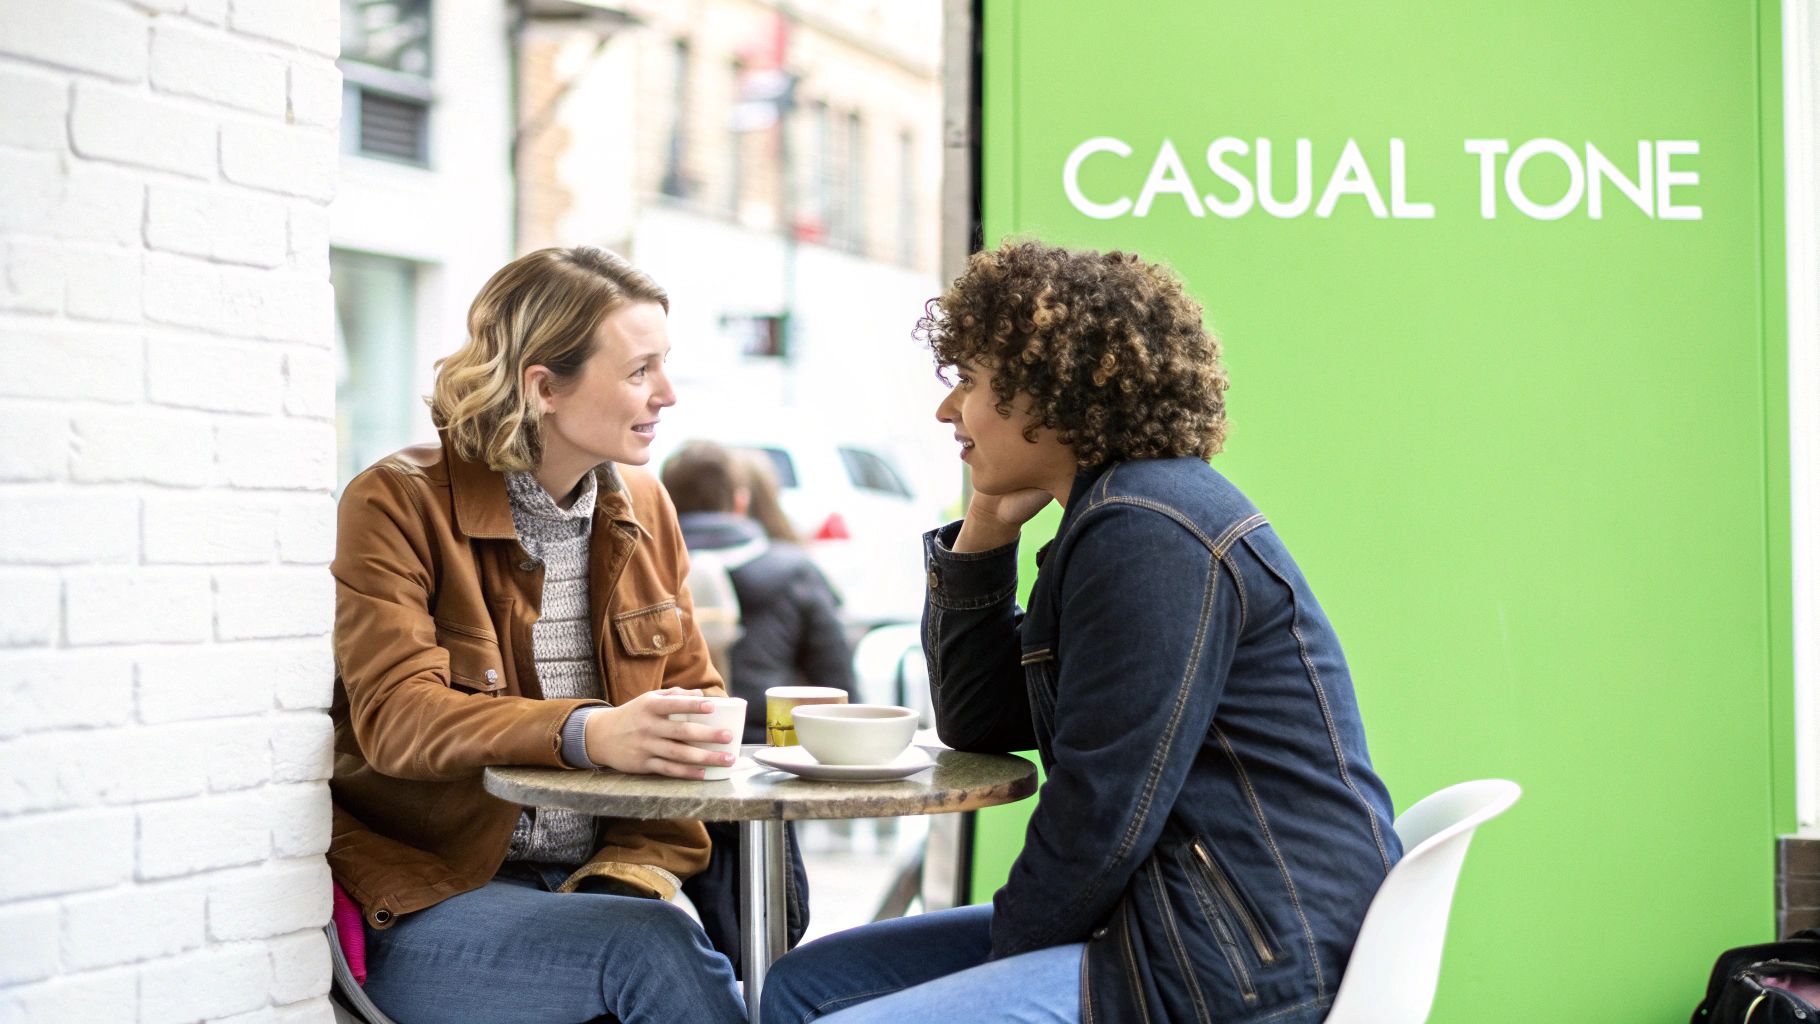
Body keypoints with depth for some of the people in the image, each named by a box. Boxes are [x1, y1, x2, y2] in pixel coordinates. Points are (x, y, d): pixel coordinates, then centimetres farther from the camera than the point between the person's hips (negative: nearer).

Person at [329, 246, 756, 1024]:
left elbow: (693, 691, 14)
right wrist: (589, 734, -38)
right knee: (651, 945, -31)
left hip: (606, 880, 5)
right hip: (433, 899, -5)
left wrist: (639, 868, -6)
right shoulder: (394, 505, -6)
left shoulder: (645, 507, 12)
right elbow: (395, 718, -19)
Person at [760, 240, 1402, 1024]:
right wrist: (984, 534, 11)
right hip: (1172, 927, 11)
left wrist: (1009, 954, -6)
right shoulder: (1110, 520, 16)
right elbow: (973, 724, 21)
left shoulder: (1149, 534, -17)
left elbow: (1105, 818, -20)